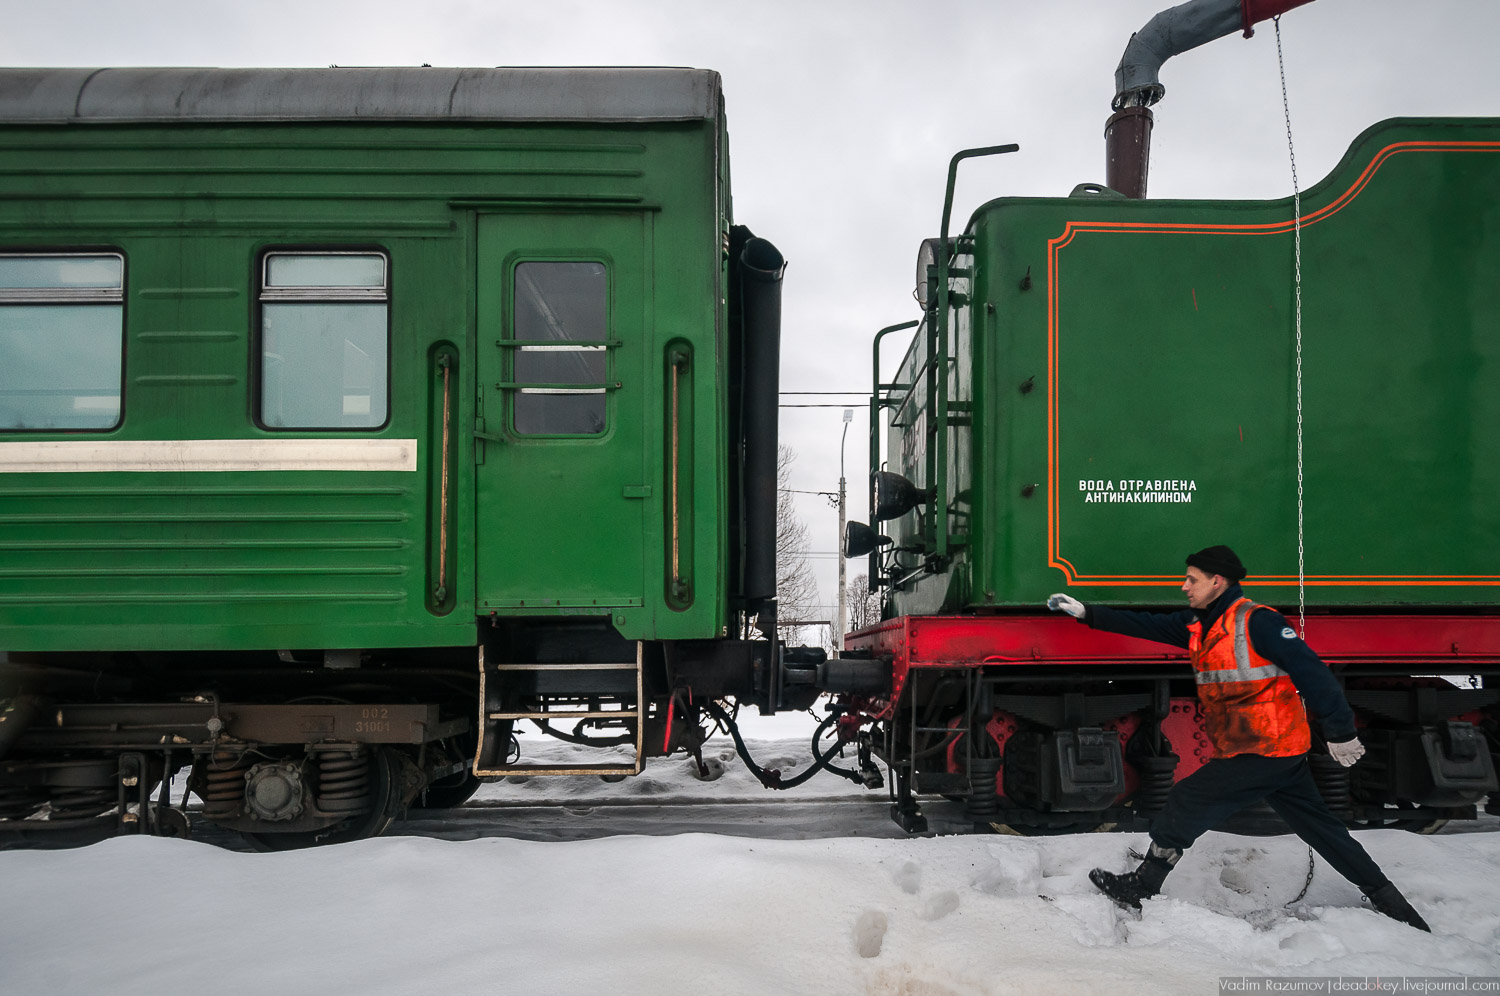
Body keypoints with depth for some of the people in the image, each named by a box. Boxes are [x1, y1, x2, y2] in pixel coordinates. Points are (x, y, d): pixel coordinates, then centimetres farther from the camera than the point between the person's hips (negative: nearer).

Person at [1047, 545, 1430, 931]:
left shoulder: (1257, 622, -16)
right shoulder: (1198, 625, 11)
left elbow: (1312, 673, -18)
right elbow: (1145, 625, 13)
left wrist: (1340, 732, -18)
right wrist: (1087, 613, 7)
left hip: (1264, 752, -9)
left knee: (1188, 801, -5)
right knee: (1320, 828, 14)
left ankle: (1142, 887, 7)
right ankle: (1391, 904, 22)